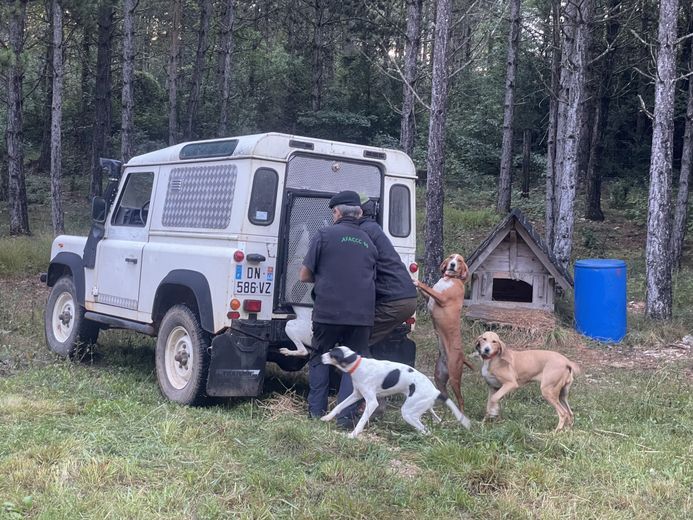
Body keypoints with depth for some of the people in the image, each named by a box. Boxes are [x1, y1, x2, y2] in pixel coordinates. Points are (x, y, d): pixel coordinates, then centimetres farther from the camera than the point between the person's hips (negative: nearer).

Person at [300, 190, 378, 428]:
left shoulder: (324, 235, -1)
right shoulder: (369, 243, 13)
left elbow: (304, 275, 1)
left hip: (328, 311, -2)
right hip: (362, 314, 3)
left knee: (320, 359, 15)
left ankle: (316, 412, 17)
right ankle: (346, 415, 2)